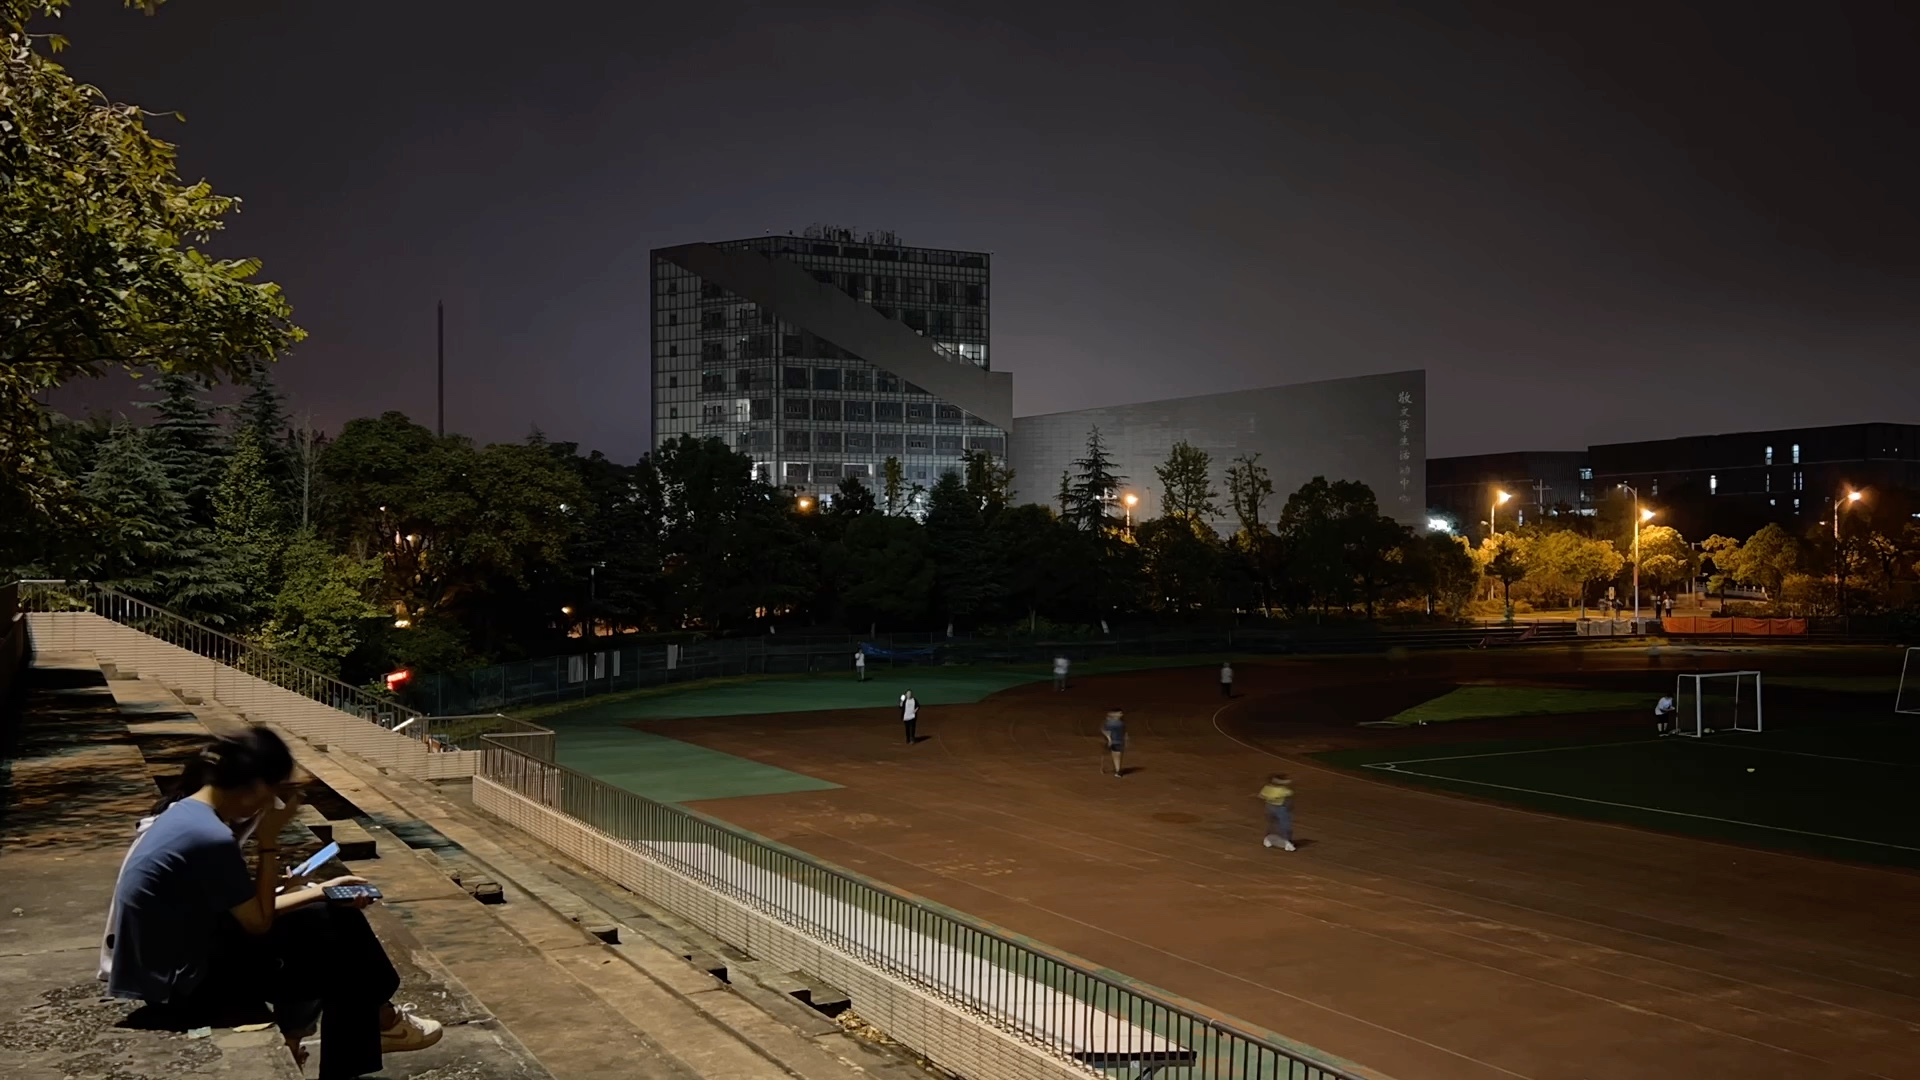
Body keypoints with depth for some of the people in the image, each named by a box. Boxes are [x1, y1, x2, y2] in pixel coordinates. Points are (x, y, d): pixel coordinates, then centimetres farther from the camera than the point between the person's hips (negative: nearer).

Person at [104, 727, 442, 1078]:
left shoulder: (188, 811, 2)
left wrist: (320, 892, 4)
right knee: (340, 958, 1)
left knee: (333, 919, 12)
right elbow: (258, 922, -15)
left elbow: (246, 909, 8)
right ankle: (379, 1021, 26)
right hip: (176, 989, -9)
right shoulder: (211, 838, -28)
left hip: (173, 963, 9)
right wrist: (269, 840, -14)